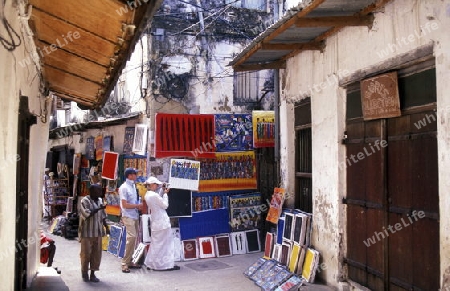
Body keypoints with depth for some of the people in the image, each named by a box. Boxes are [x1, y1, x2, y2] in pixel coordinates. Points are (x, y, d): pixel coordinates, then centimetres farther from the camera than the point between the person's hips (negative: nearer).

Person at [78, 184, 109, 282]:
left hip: (98, 232, 6)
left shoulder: (100, 200, 10)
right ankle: (84, 273, 20)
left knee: (97, 253, 5)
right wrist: (99, 209, -22)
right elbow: (87, 214, -21)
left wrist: (106, 227, 12)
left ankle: (92, 274, 16)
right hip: (87, 232, -6)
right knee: (86, 253, 3)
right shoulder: (85, 201, -10)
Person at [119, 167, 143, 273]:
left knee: (134, 238, 10)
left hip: (135, 215, 8)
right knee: (131, 237, -18)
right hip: (128, 216, -8)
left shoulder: (133, 186, 12)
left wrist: (139, 205, 0)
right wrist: (138, 205, -11)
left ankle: (129, 261, 19)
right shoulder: (124, 188, -12)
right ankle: (125, 263, -9)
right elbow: (125, 205, -16)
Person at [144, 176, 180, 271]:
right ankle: (166, 264, 8)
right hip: (162, 222, -9)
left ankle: (151, 264, 21)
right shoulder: (154, 195, -20)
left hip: (155, 222, 9)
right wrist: (165, 194, -3)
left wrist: (163, 192, 8)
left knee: (156, 243, 17)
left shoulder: (147, 195, 7)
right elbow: (165, 205, -12)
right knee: (165, 243, 1)